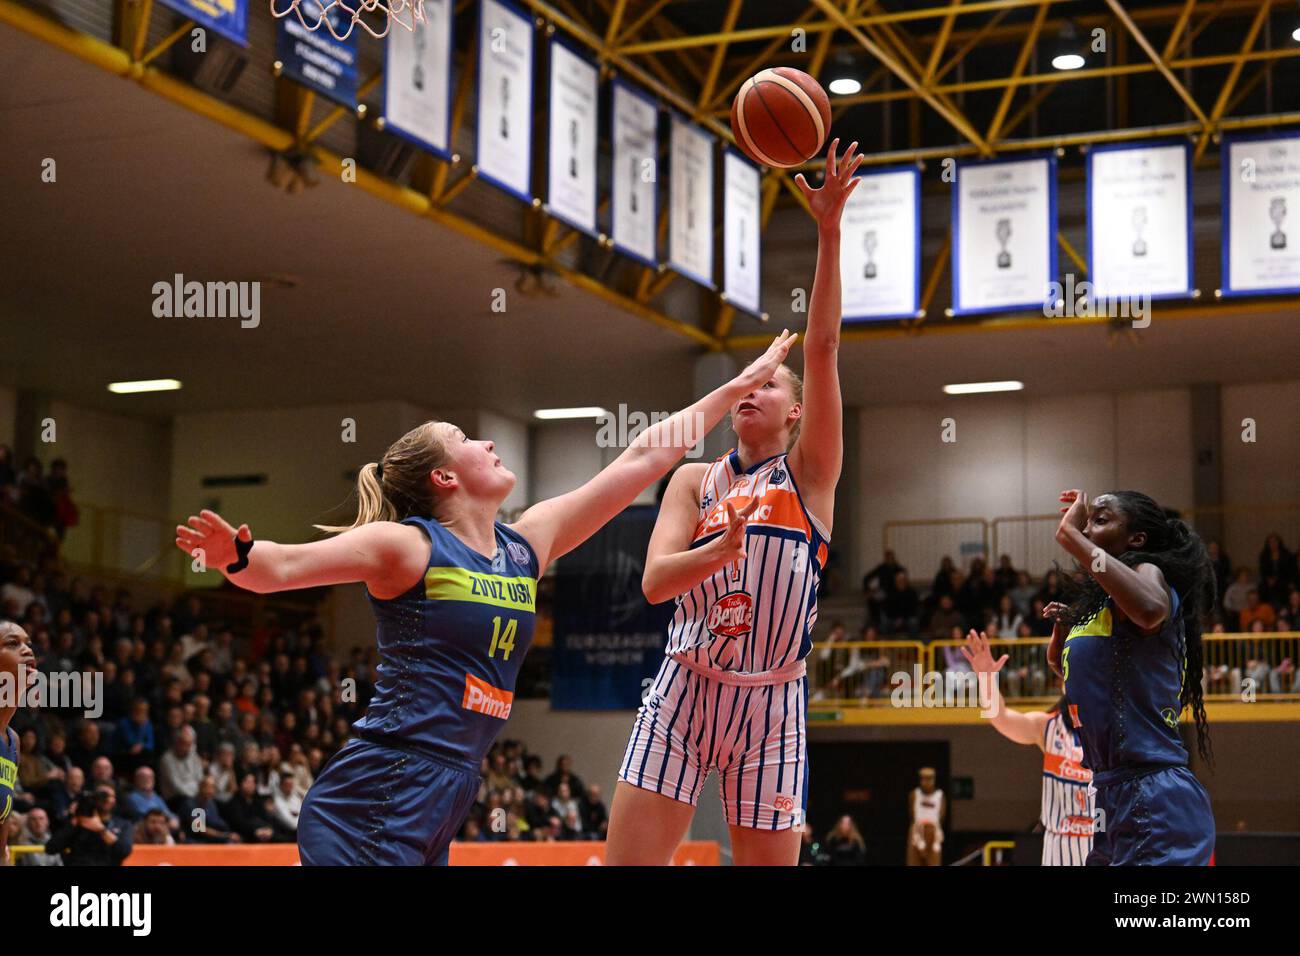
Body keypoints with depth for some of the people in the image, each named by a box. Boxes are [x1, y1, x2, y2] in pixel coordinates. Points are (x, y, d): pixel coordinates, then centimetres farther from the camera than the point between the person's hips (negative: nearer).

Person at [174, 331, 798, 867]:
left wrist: (739, 387, 24)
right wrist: (236, 555, -38)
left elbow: (642, 459, 19)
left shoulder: (527, 545, 15)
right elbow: (282, 567, -14)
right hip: (373, 803, -8)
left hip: (441, 811, 8)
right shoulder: (407, 545, -5)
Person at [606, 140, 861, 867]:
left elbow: (823, 347, -6)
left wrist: (830, 231, -15)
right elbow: (655, 581, -5)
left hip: (772, 703, -1)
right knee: (628, 860, -7)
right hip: (683, 692, 1)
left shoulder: (811, 473, 5)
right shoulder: (694, 480, 10)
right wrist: (723, 548, -25)